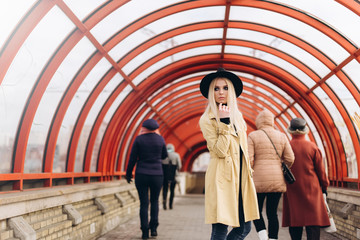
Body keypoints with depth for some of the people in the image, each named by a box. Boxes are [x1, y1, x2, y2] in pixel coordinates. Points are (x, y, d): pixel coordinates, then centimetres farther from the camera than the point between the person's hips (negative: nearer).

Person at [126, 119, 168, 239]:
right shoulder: (160, 139, 0)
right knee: (154, 201, 18)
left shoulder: (139, 139, -4)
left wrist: (128, 173, 9)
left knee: (144, 203, 4)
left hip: (141, 175, -1)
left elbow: (132, 158, -2)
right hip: (157, 175, 1)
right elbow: (164, 156, 13)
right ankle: (153, 227, 10)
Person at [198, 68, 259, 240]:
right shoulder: (207, 120, -5)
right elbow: (220, 151, -16)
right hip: (222, 179, -7)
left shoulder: (237, 115, 15)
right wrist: (224, 122, -16)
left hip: (240, 178, 7)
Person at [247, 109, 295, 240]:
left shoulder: (252, 136, -3)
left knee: (256, 211, 10)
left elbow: (248, 160, -10)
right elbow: (290, 159, 2)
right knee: (272, 213, 8)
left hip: (258, 180, -3)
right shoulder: (281, 136, 5)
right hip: (277, 180, 3)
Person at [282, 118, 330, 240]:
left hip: (292, 189, 1)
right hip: (311, 189, -1)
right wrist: (324, 186, 14)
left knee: (295, 219, 9)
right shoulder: (312, 147, -3)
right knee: (313, 218, -2)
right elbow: (320, 169, 3)